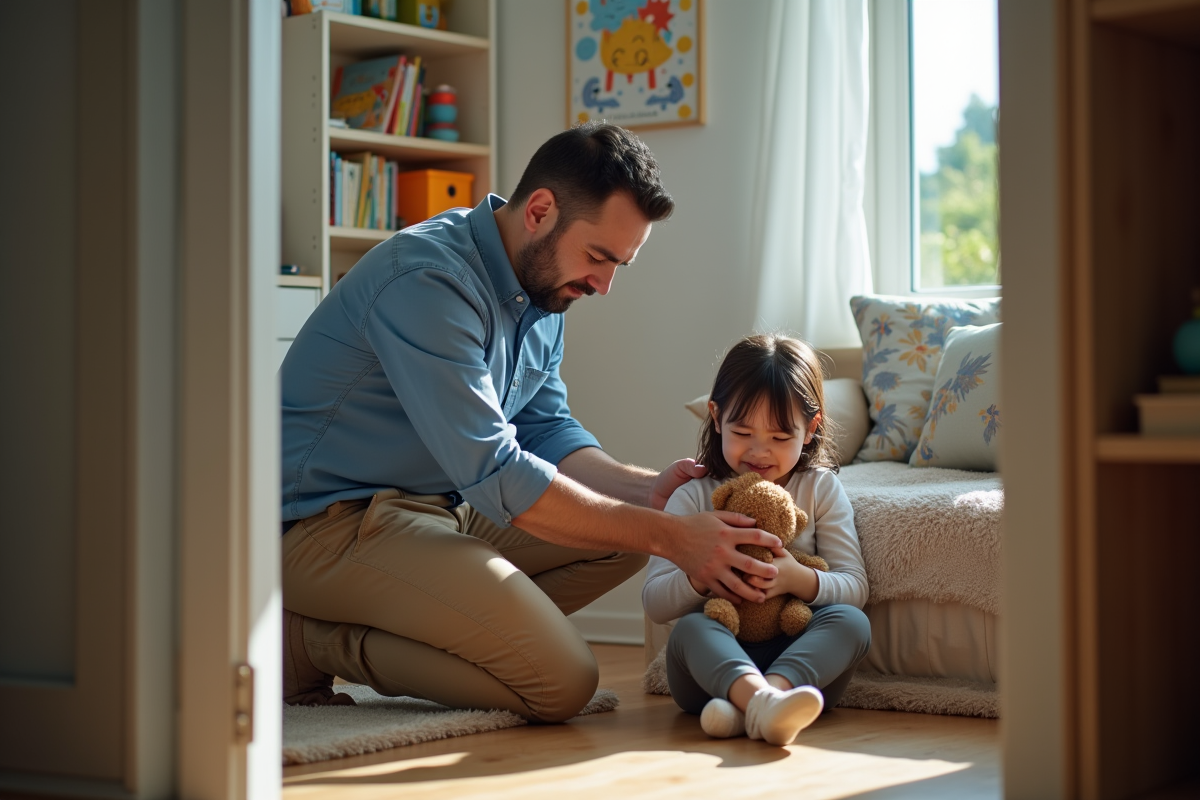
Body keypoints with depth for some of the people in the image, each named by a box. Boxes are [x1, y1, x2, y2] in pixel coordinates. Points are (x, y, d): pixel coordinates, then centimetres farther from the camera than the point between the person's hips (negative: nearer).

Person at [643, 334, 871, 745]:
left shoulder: (821, 489, 9)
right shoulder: (693, 498, 6)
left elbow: (855, 588, 1)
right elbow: (654, 603, 0)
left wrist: (801, 580, -20)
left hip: (798, 656, 1)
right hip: (714, 660, -1)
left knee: (851, 621, -27)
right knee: (689, 629, -32)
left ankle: (759, 701, -51)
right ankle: (761, 700, -64)